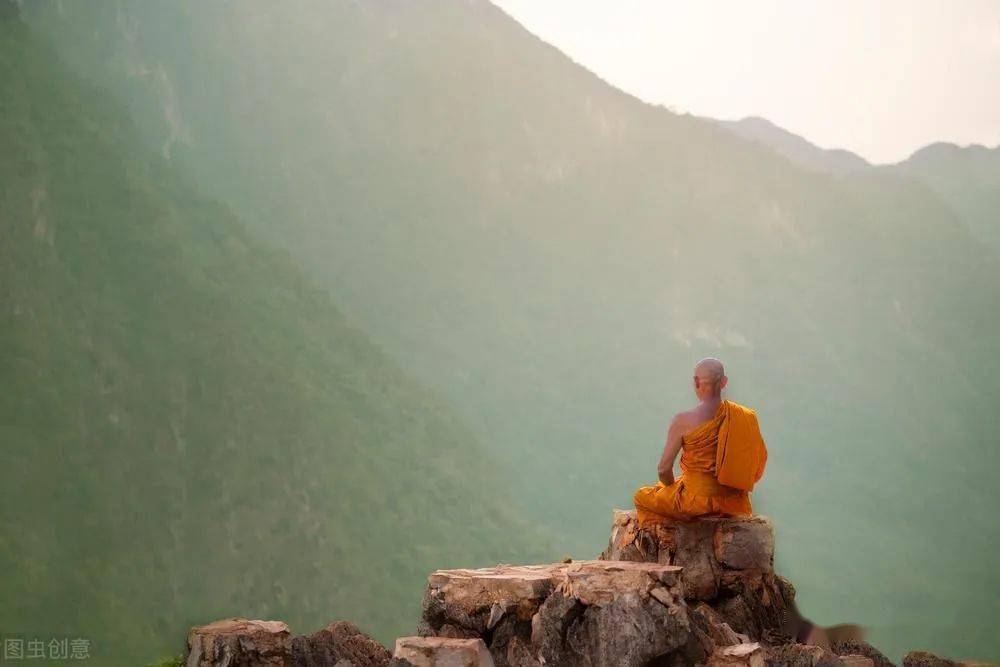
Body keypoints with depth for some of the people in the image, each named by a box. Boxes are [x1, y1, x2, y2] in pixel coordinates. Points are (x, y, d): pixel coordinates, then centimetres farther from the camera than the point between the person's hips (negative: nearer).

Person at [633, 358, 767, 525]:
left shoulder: (683, 421, -18)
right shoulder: (743, 416, -5)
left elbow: (663, 470, -12)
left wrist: (673, 486, 11)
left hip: (697, 502, -5)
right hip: (733, 502, 5)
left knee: (641, 497, 21)